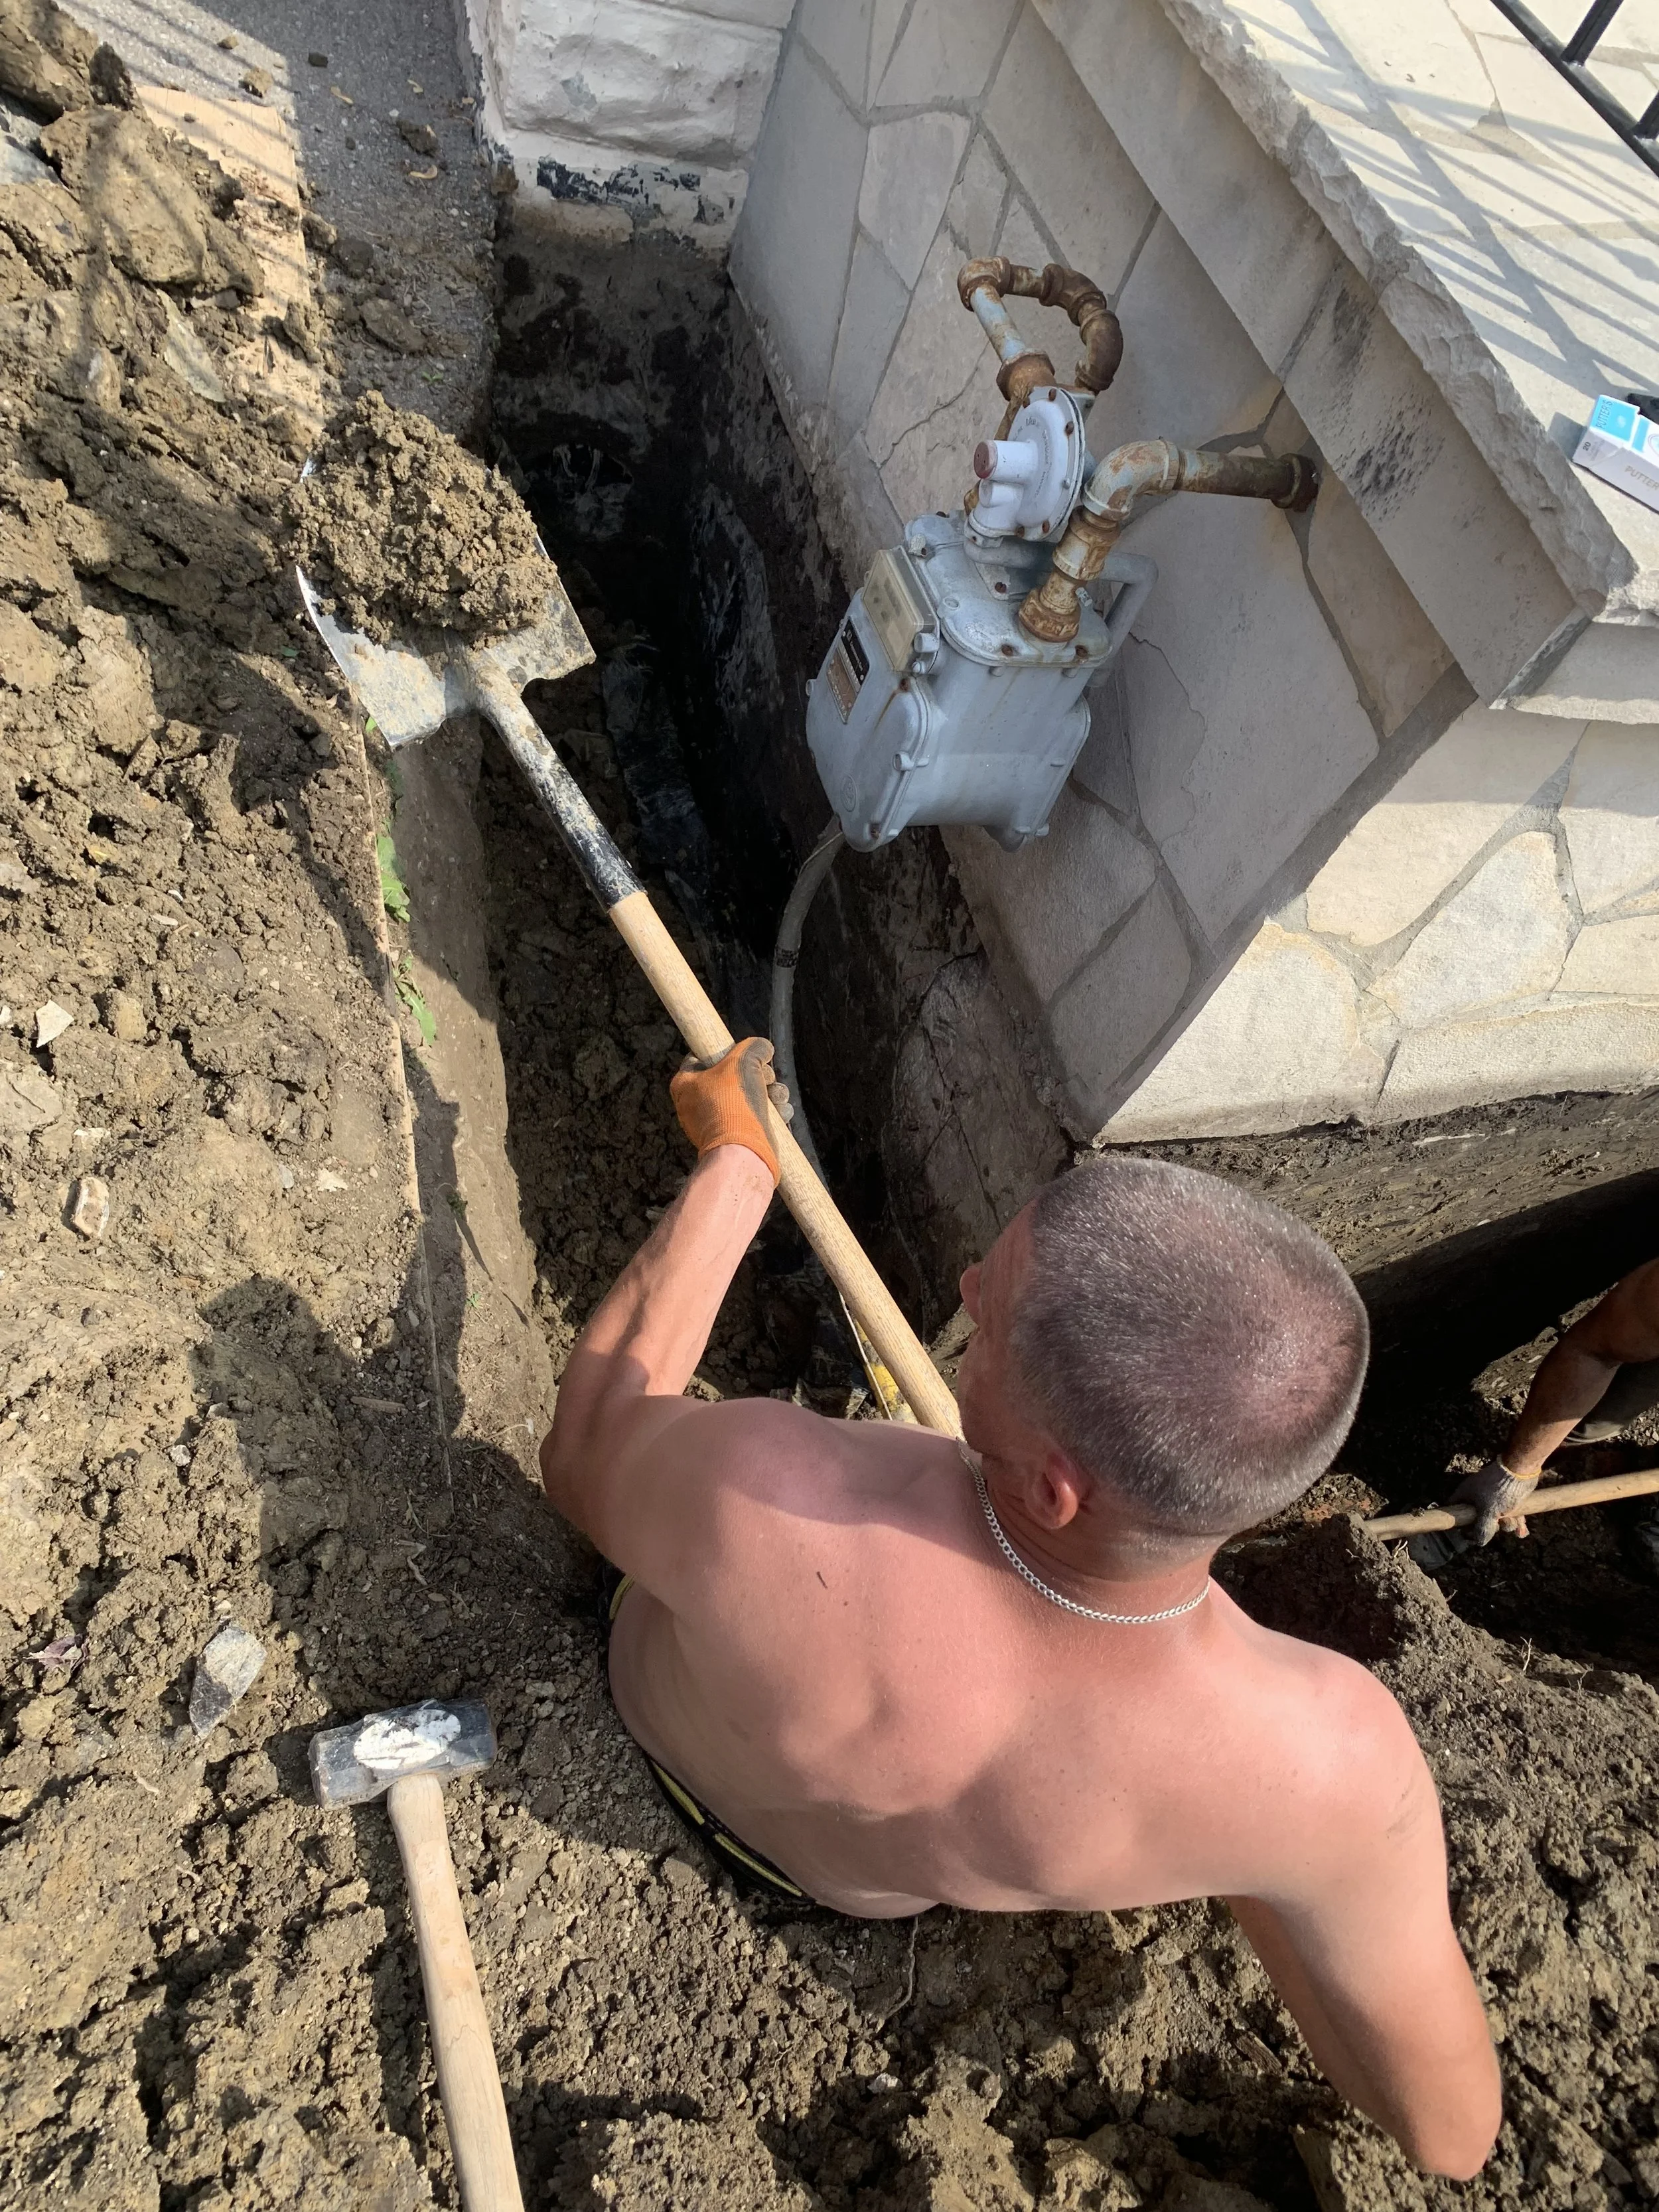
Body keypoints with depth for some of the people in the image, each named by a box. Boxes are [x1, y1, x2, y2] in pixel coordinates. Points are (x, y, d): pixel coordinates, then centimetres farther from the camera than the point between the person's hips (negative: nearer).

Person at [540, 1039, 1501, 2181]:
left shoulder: (759, 1507, -50)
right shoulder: (1327, 1754, -40)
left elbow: (580, 1454, -23)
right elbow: (1452, 2126, -18)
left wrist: (734, 1166, -15)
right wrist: (1245, 1851, -2)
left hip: (673, 1730, -1)